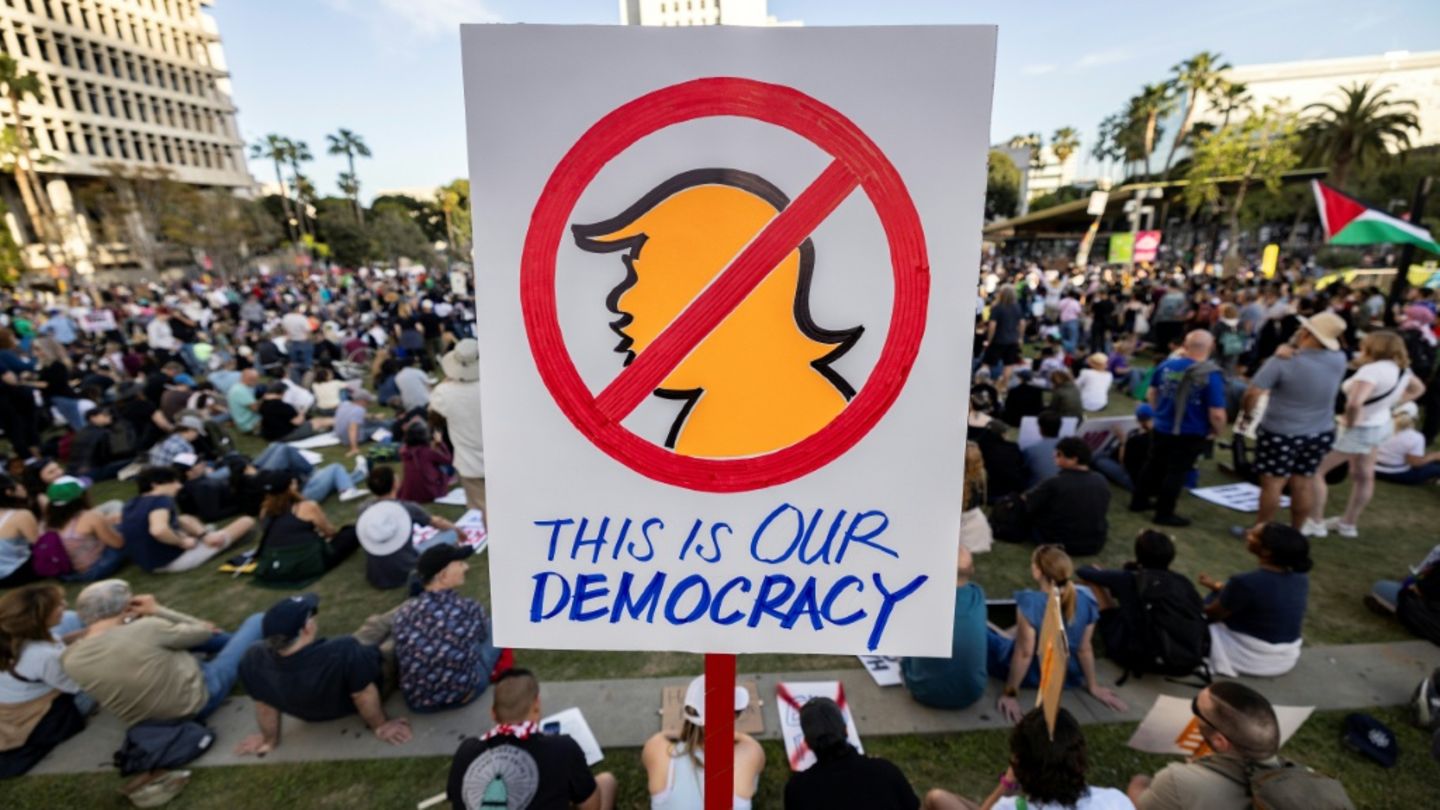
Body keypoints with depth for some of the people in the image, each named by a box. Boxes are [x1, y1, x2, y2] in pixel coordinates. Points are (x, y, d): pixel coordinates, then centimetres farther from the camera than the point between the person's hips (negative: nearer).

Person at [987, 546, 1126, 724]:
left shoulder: (1030, 603, -32)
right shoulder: (1085, 600, -18)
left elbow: (1024, 653, -27)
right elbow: (1085, 649, -8)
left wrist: (1010, 694, -17)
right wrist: (1094, 686, 6)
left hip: (1031, 675, -5)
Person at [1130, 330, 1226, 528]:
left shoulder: (1166, 365, -5)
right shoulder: (1212, 375, -21)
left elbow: (1151, 394, 11)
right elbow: (1217, 414, -23)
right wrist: (1218, 431, -3)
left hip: (1161, 428, 5)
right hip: (1191, 435, -5)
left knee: (1153, 466, 19)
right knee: (1176, 473, 7)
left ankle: (1139, 501, 30)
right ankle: (1164, 514, 16)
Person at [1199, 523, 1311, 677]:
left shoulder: (1246, 583, -28)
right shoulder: (1300, 578, -6)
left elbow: (1211, 614, -13)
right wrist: (1218, 586, 22)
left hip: (1249, 659, -7)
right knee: (1219, 598, 19)